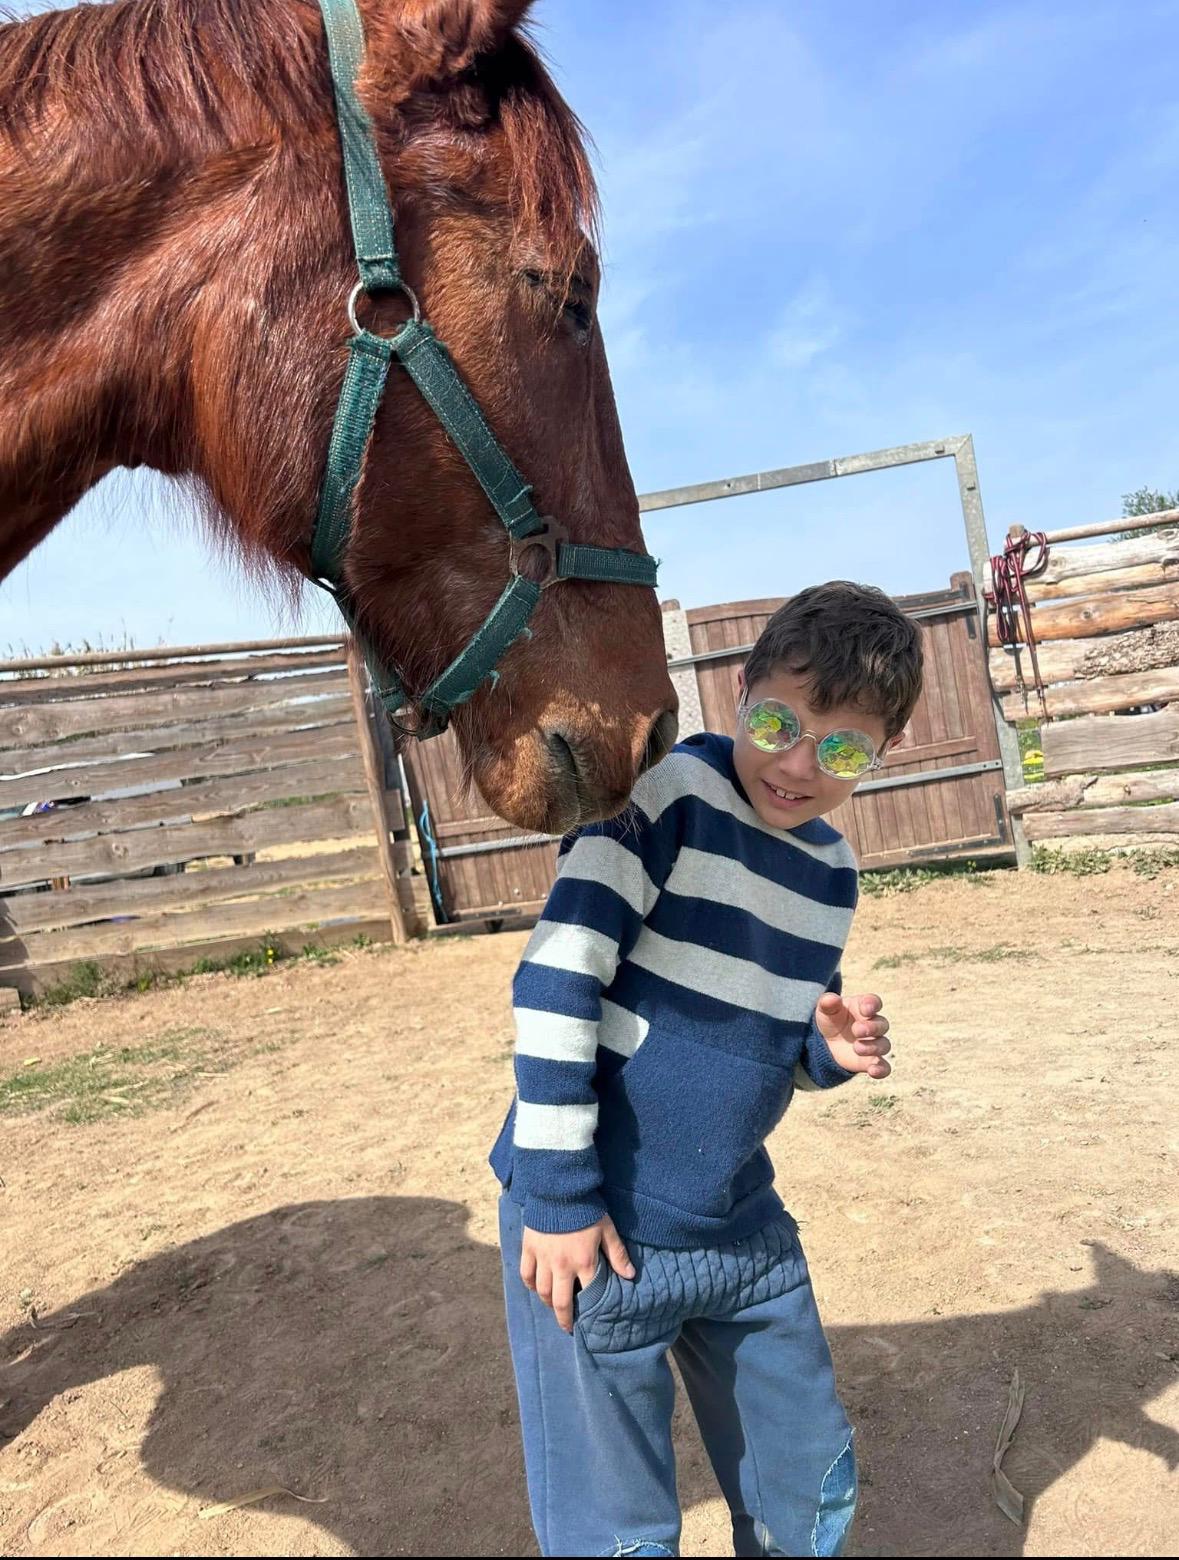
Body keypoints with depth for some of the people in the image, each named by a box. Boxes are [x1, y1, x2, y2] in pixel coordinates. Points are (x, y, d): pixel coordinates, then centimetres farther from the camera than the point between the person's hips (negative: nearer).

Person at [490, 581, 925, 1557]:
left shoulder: (833, 869, 3)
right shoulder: (667, 792, -18)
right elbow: (552, 985, -21)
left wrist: (832, 1049, -7)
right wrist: (558, 1199, -18)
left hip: (745, 1230, 7)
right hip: (595, 1224, -6)